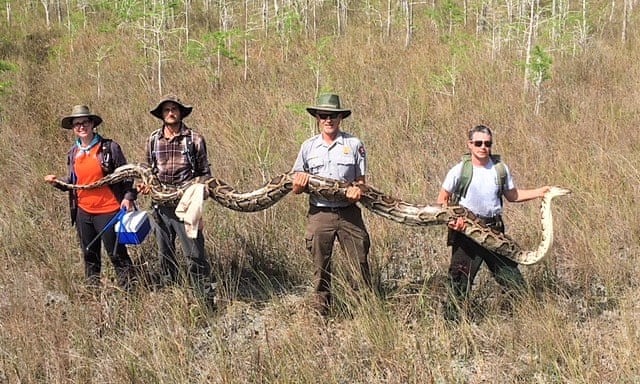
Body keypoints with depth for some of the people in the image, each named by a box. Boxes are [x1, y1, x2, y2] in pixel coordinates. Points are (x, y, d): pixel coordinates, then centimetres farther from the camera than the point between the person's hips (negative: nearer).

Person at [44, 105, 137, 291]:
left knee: (117, 253, -1)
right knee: (90, 255, 16)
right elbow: (72, 181, 17)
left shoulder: (110, 147, -8)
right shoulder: (73, 153, 8)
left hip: (108, 211, -6)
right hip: (83, 211, 6)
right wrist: (57, 182, -2)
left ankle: (129, 289, 7)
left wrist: (128, 197, -15)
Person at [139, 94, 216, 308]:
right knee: (165, 255, 14)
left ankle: (207, 299, -2)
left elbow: (205, 173, 2)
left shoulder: (194, 139, -2)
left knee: (195, 254, -7)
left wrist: (200, 194, -10)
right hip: (161, 207, 4)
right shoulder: (153, 140, 7)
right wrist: (146, 184, 0)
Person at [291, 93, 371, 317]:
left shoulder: (354, 145, 4)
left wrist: (358, 190, -16)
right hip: (319, 213, 1)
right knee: (321, 267, 7)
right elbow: (296, 187, 11)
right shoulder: (308, 147, 8)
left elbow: (360, 180, 6)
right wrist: (299, 185, -13)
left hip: (348, 213, -1)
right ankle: (321, 313, 15)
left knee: (360, 263, -2)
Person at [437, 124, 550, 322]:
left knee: (510, 273, 6)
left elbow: (512, 195, 16)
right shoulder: (459, 170, -7)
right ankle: (451, 319, 9)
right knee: (461, 279, -2)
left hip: (494, 229, 3)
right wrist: (449, 218, -17)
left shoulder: (500, 168, 3)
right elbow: (442, 199, 0)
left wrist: (539, 192, 5)